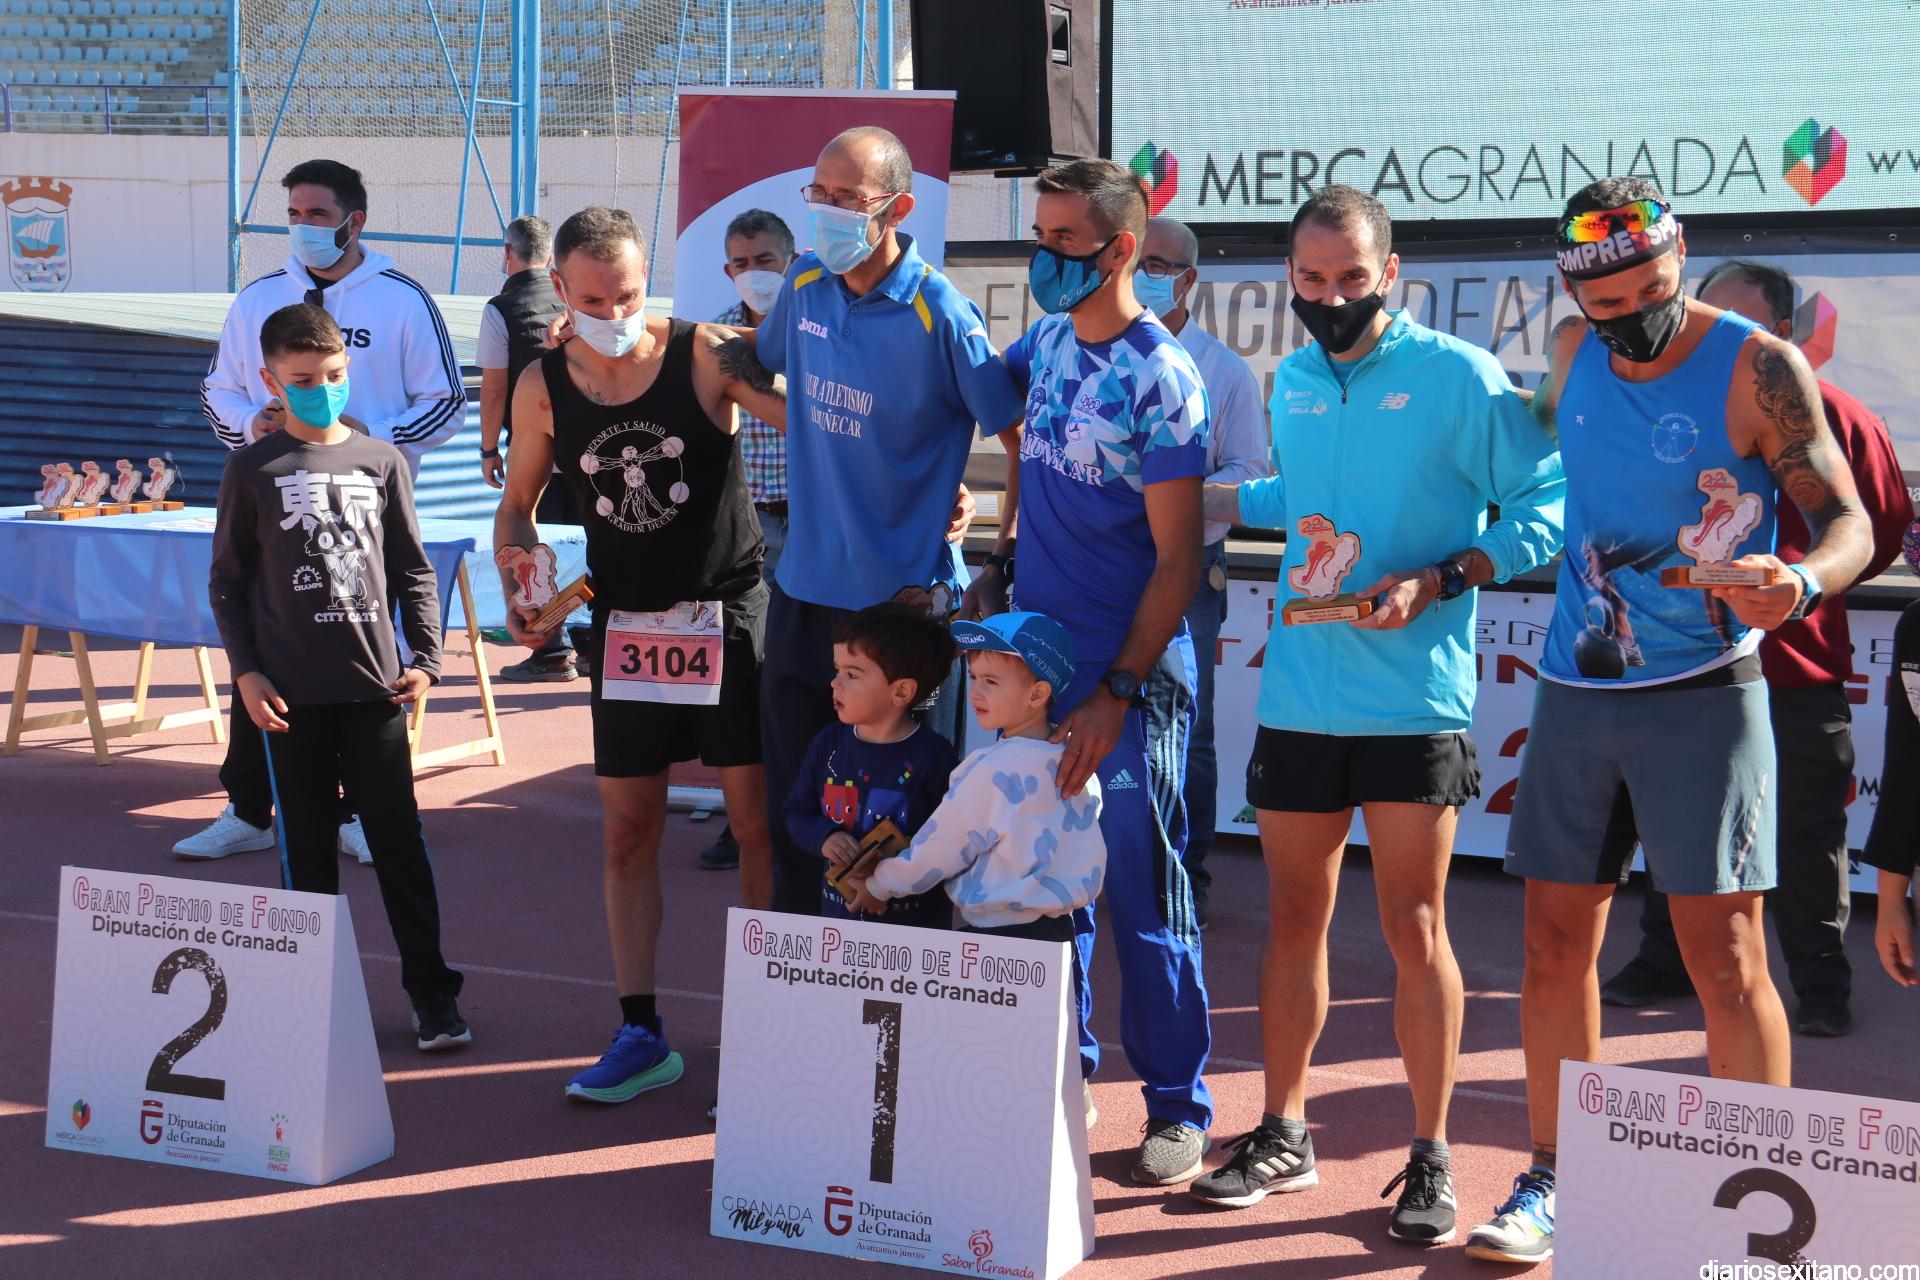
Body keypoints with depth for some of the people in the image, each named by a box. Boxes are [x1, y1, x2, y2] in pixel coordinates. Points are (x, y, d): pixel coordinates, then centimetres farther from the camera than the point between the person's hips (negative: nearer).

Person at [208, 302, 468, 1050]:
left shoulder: (381, 461, 5)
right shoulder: (253, 471, 2)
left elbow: (413, 571, 9)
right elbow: (228, 581, 5)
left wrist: (424, 658, 0)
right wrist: (245, 670, -4)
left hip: (375, 684, 1)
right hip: (291, 692, 0)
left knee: (399, 841, 3)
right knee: (306, 849, 8)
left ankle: (431, 991, 10)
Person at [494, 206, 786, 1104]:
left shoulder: (705, 355, -12)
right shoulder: (542, 388, -1)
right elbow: (517, 506, 12)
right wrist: (521, 593, -6)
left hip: (730, 616, -3)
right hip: (625, 626, 3)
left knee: (756, 820, 1)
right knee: (626, 830, 7)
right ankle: (640, 1034, 17)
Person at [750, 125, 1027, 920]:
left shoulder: (940, 315, -15)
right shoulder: (805, 286, 3)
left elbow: (1024, 443, -12)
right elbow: (761, 364, 26)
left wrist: (1004, 568, -13)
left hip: (901, 598, -6)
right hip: (803, 587, 6)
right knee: (790, 800, 14)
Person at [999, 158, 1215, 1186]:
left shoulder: (1159, 377, -14)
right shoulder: (1049, 341, 7)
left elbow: (1177, 560, -15)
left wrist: (1117, 695, -19)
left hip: (1130, 677, -7)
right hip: (1034, 657, 7)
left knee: (1142, 896, 0)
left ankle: (1178, 1106, 12)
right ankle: (1058, 1076, 27)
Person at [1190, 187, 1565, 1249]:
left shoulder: (1458, 376, -6)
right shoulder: (1288, 384, 12)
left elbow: (1543, 504, -6)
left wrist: (1437, 581, -16)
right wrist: (1212, 498, 21)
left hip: (1413, 699, -5)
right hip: (1298, 694, 5)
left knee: (1414, 929, 0)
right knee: (1295, 918, 11)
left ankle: (1430, 1158, 13)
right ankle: (1282, 1136, 24)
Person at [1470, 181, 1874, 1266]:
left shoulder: (1759, 368, -10)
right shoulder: (1574, 355, 6)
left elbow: (1850, 522, -13)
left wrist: (1802, 582, -35)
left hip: (1703, 695, -5)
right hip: (1575, 693, 5)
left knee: (1727, 956, -6)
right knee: (1556, 945, 8)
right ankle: (1553, 1185, 20)